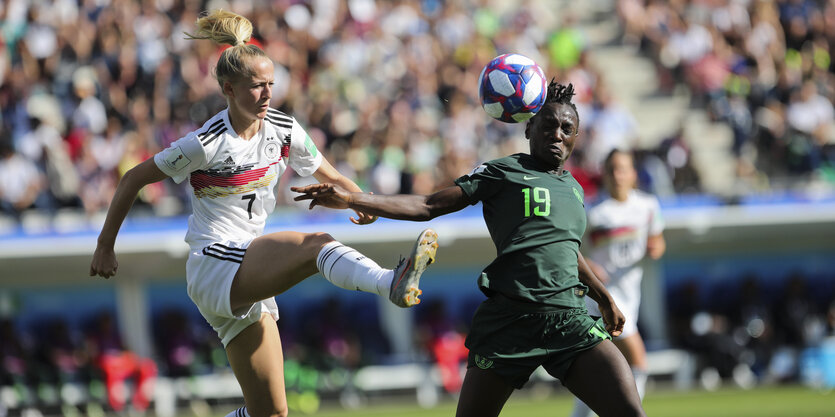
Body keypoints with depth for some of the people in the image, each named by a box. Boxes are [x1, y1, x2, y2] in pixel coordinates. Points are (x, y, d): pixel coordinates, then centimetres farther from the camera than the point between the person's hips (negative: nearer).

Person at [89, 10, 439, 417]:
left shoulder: (284, 131, 5)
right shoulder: (206, 144, -13)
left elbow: (328, 175, 16)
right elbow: (133, 179, -4)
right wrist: (105, 247, 1)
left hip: (251, 283, 8)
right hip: (215, 267, -8)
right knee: (317, 244, -31)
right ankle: (394, 283, -58)